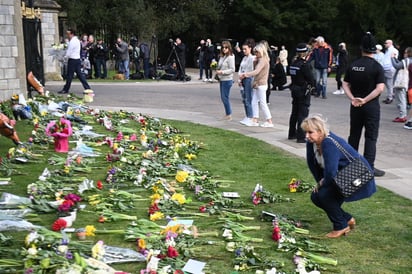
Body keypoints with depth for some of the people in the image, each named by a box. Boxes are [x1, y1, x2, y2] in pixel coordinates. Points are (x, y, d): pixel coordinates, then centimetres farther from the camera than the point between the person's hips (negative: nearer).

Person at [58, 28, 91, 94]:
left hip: (72, 60, -9)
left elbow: (68, 53, -16)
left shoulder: (72, 41, -16)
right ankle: (87, 88, 4)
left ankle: (65, 90, 10)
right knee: (80, 74, 8)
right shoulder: (77, 40, 14)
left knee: (69, 75, 0)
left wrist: (65, 57, 2)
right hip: (77, 59, 9)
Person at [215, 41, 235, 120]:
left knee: (225, 97, -5)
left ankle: (229, 115, 5)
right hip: (222, 79, 9)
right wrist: (217, 71, 4)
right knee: (223, 97, 12)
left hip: (227, 80, -9)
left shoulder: (230, 57, -13)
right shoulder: (222, 57, 11)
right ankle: (227, 114, 22)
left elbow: (232, 70, -16)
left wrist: (222, 72, -18)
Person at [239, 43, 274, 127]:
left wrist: (245, 74, -29)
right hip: (257, 84, 9)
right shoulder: (259, 60, 17)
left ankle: (269, 121, 2)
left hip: (261, 85, -9)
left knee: (263, 103, -5)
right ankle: (255, 120, 10)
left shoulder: (263, 60, -13)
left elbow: (256, 71, -25)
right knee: (254, 102, 7)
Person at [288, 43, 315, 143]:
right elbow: (310, 78, -15)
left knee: (294, 112, 18)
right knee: (303, 113, -3)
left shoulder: (293, 63, 4)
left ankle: (292, 134, 28)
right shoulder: (304, 64, -17)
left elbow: (293, 76, 7)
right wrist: (313, 84, 3)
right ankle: (300, 137, -2)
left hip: (294, 90, 8)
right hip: (303, 91, -7)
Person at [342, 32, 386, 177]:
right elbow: (380, 88, -19)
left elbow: (345, 84, 3)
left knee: (354, 135, 16)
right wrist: (365, 100, -15)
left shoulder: (353, 65, 3)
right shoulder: (377, 67, -11)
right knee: (371, 137, 1)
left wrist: (352, 98, -6)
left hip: (355, 105, 4)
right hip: (371, 106, -4)